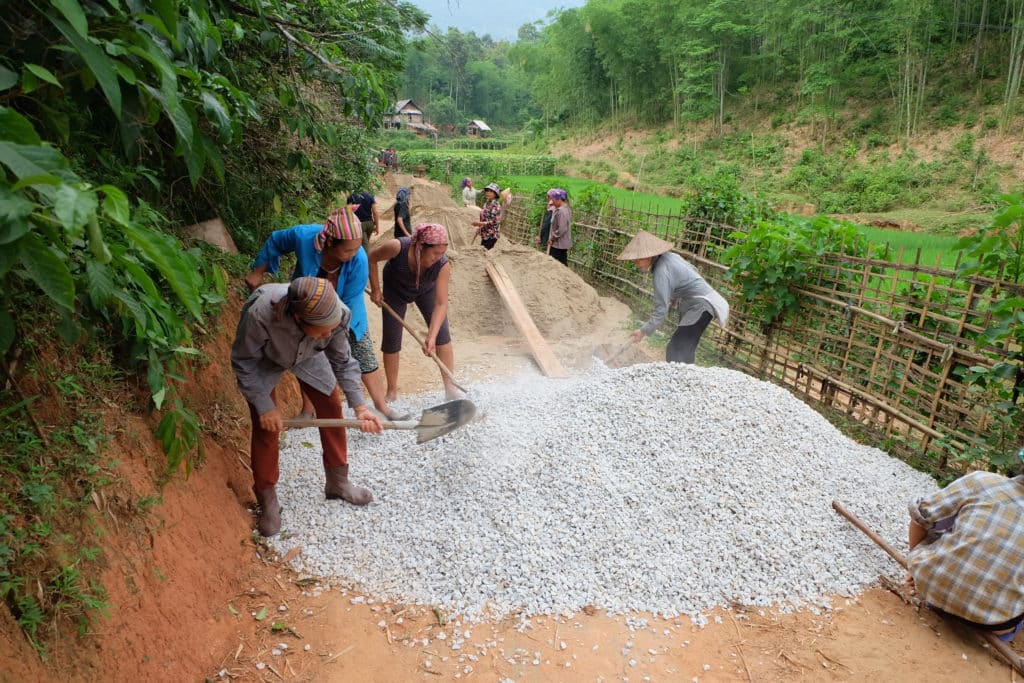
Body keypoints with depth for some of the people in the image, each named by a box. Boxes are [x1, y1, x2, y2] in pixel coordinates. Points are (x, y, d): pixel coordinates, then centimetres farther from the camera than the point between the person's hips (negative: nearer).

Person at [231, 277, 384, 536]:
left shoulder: (338, 314, -36)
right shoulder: (260, 313, -46)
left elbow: (342, 361, -19)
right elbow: (244, 362, -26)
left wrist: (359, 405, -27)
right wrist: (264, 406, -23)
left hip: (307, 354, 3)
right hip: (263, 360, -3)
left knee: (331, 406, 3)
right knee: (265, 425, -7)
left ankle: (338, 482, 24)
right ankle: (267, 500, 14)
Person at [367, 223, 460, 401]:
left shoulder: (442, 265, -37)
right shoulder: (397, 247, -41)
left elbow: (441, 304, -37)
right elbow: (372, 258, -20)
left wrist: (431, 337, -45)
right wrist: (376, 290, -15)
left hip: (426, 291, 1)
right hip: (395, 291, -1)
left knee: (442, 332, -9)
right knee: (391, 339, 0)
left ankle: (450, 388, 2)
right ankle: (392, 392, 16)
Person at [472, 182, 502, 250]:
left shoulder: (496, 206, -15)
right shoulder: (486, 204, 11)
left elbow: (494, 222, -21)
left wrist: (480, 223, -25)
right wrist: (478, 229, 12)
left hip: (491, 236, -9)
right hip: (484, 235, 9)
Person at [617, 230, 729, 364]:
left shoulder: (661, 271, -25)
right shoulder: (668, 256, 1)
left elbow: (661, 307, -25)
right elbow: (692, 270, 13)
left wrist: (645, 331, -23)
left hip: (700, 305, -10)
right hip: (698, 302, 10)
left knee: (677, 349, -13)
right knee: (685, 347, 15)